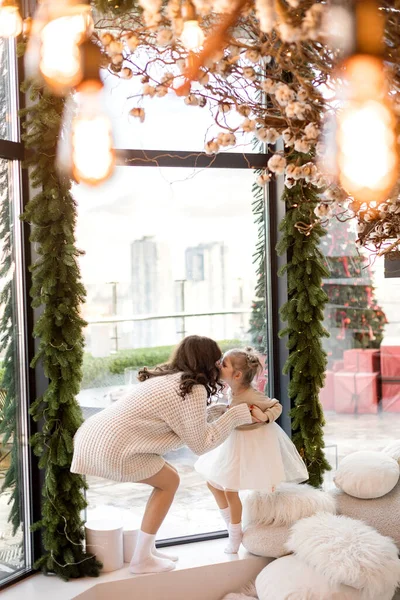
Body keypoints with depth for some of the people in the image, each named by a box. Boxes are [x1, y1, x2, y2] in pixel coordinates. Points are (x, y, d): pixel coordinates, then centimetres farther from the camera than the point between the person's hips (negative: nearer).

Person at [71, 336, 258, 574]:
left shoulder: (166, 377, 17)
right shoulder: (193, 389, -9)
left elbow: (190, 419, 26)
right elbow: (200, 443, -3)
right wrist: (238, 414, 2)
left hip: (92, 435, 9)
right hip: (109, 448, -9)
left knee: (166, 477, 19)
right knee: (169, 481, 9)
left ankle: (147, 549, 27)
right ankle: (142, 559, 13)